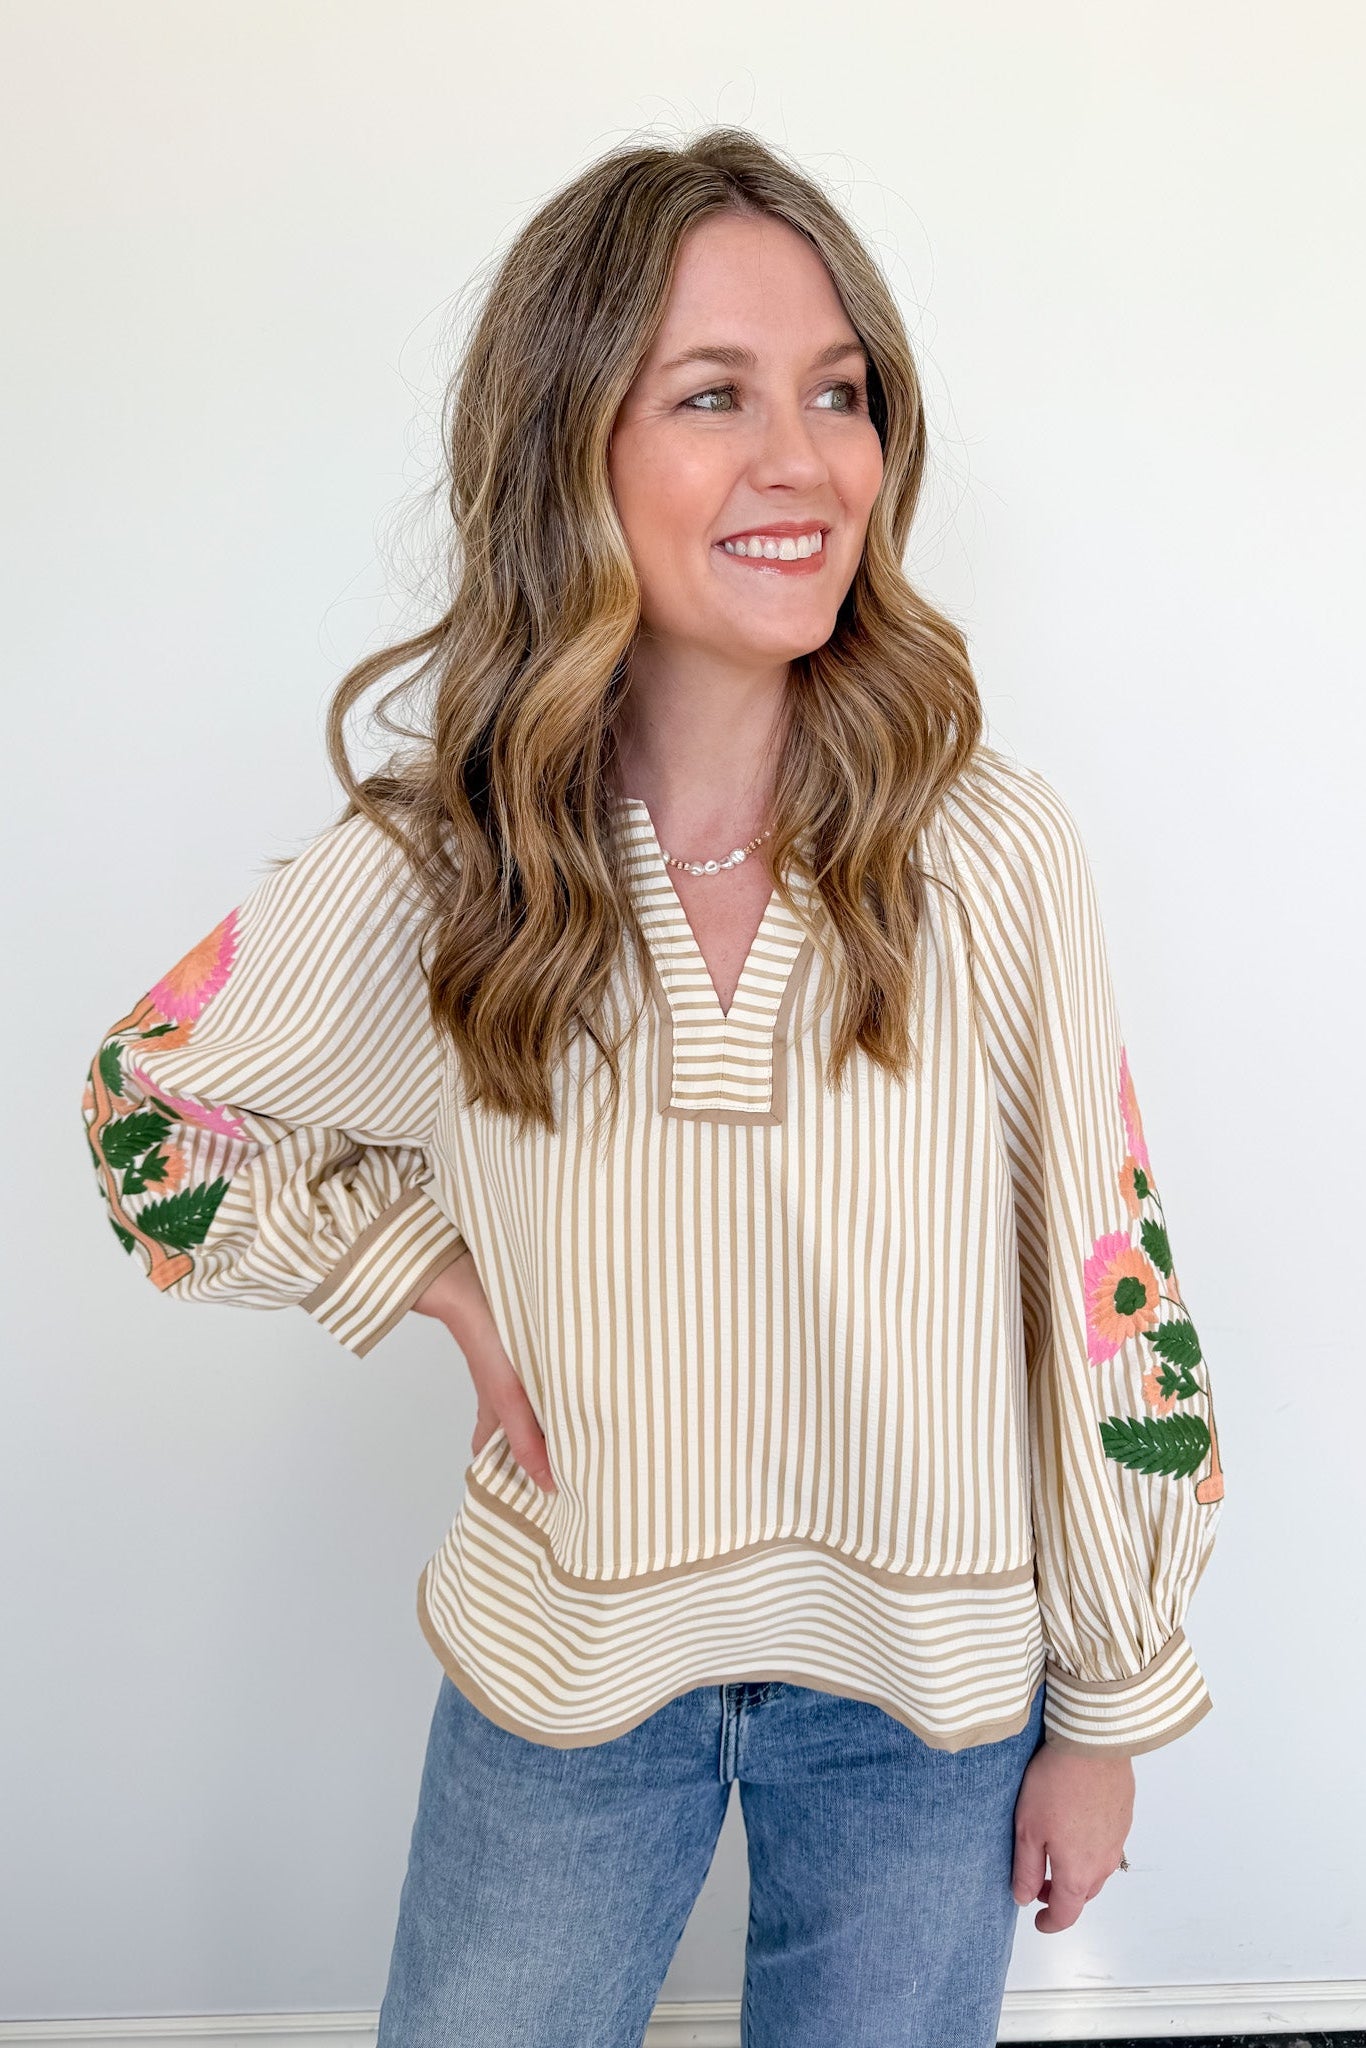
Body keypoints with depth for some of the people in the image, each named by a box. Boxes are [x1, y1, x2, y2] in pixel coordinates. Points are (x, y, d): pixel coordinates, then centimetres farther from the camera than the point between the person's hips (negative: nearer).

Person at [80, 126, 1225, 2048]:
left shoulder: (996, 854, -17)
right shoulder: (429, 877, -15)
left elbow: (1112, 1301, -8)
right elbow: (150, 1101, 4)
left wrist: (1106, 1713, -1)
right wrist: (440, 1277, -8)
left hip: (930, 1690, 0)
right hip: (565, 1671, 1)